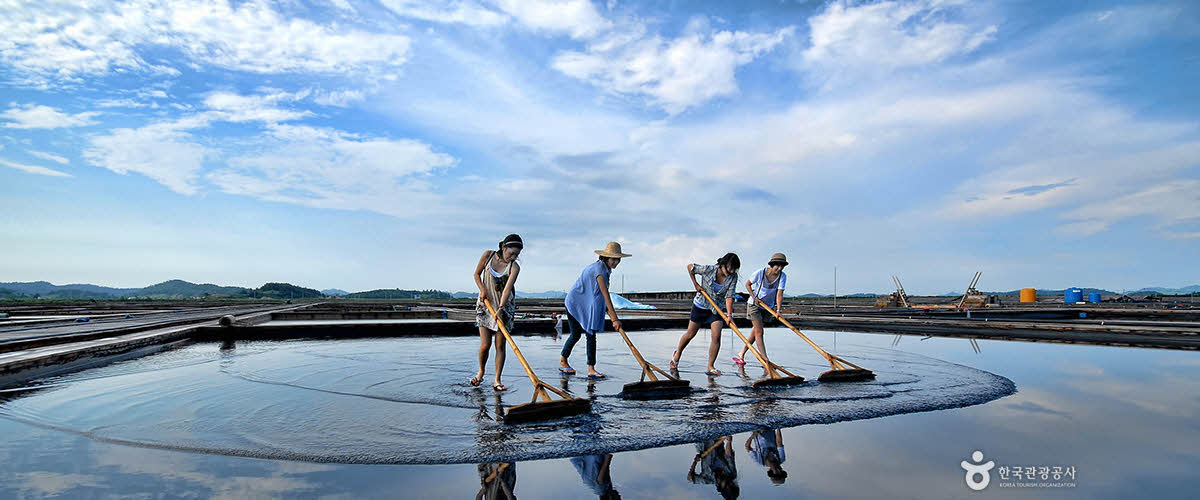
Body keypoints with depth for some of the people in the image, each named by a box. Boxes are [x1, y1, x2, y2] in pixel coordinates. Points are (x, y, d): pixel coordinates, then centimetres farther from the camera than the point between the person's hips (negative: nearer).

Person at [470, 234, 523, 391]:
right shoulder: (488, 255, -6)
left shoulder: (514, 267, -12)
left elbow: (508, 287, -25)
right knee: (485, 344, -4)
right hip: (485, 304, 1)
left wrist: (501, 308, -37)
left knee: (500, 345, -2)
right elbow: (477, 274, 6)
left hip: (504, 307, 0)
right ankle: (481, 371, 23)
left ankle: (497, 380, 7)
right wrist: (482, 289, -11)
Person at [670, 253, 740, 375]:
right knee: (690, 334, 11)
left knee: (716, 337, -12)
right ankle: (677, 354, 37)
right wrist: (696, 285, -11)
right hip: (700, 306, -2)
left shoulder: (733, 277, -15)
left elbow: (729, 296, -19)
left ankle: (710, 367, 2)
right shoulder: (708, 270, -23)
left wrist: (729, 315, -29)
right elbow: (690, 267, -9)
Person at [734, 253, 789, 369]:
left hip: (768, 307, 4)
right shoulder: (760, 273, -19)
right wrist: (754, 297, -15)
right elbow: (748, 284, -3)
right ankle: (766, 361, -12)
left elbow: (779, 294, -20)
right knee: (759, 332, -11)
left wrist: (778, 310, -32)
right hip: (754, 305, -4)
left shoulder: (783, 276, -13)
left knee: (755, 332, 10)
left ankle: (741, 355, 23)